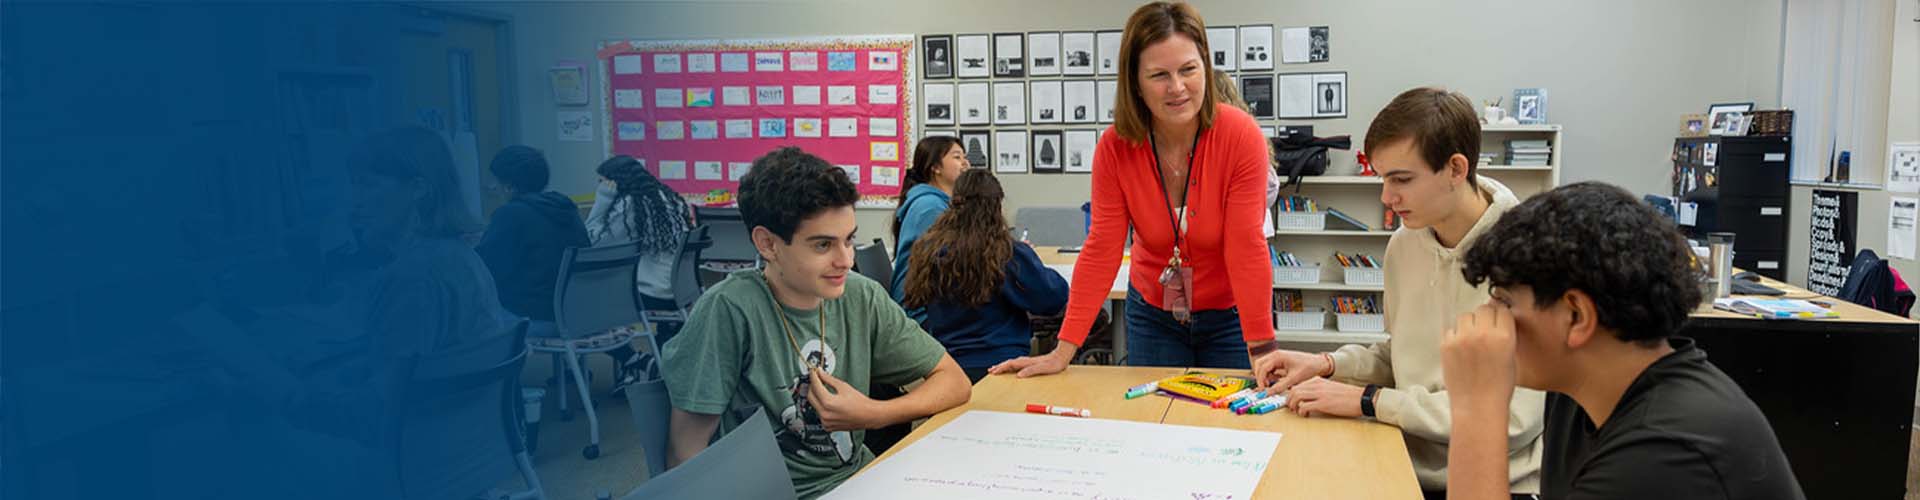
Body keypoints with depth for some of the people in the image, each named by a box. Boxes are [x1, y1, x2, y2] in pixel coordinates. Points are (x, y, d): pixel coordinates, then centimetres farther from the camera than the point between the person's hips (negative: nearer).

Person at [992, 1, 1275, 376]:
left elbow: (1246, 247, -22)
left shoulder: (1241, 136, -21)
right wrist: (1063, 351, -17)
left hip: (1230, 316, -2)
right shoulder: (1115, 147, -15)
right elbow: (1101, 249, -14)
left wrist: (1262, 351, -26)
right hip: (1152, 314, 2)